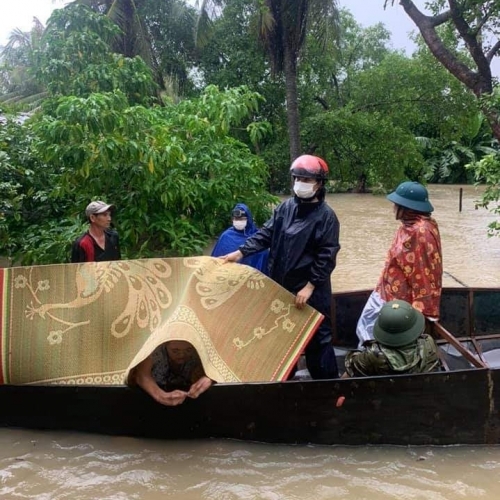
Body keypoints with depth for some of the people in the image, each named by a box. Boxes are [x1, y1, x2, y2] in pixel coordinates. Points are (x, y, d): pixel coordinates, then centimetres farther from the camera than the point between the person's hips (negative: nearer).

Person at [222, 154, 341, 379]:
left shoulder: (326, 216, -11)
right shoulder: (285, 207, 4)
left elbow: (326, 257, -14)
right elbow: (265, 234, 4)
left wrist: (309, 286, -19)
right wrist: (240, 252, -7)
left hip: (310, 289, -6)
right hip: (282, 285, 6)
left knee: (316, 338, 3)